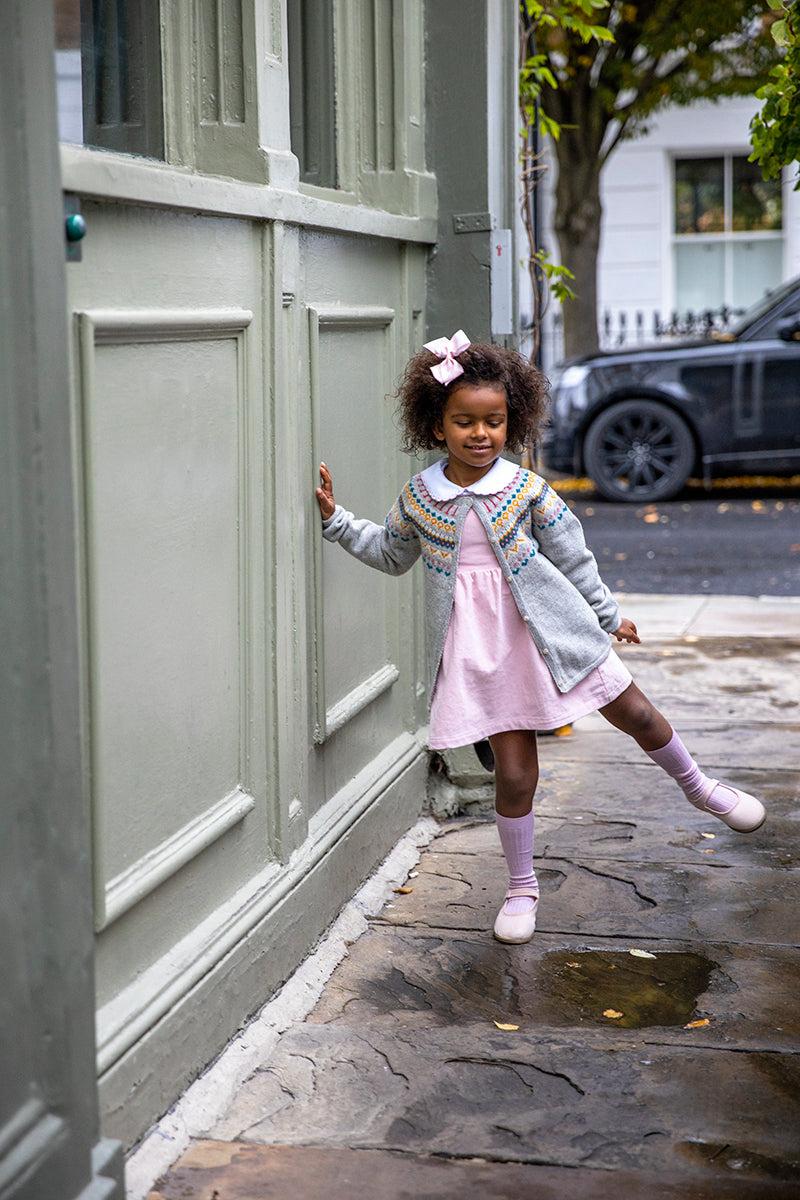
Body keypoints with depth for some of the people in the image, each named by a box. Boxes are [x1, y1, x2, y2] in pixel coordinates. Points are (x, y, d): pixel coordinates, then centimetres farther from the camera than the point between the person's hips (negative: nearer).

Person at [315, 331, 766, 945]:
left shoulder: (528, 490, -5)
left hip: (550, 631, 0)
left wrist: (608, 616, 12)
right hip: (477, 644, 0)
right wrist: (335, 518, 12)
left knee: (634, 712, 6)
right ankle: (522, 885, 19)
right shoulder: (419, 498, 0)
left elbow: (573, 558, 5)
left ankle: (698, 787, 36)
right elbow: (391, 554, 19)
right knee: (514, 767, 1)